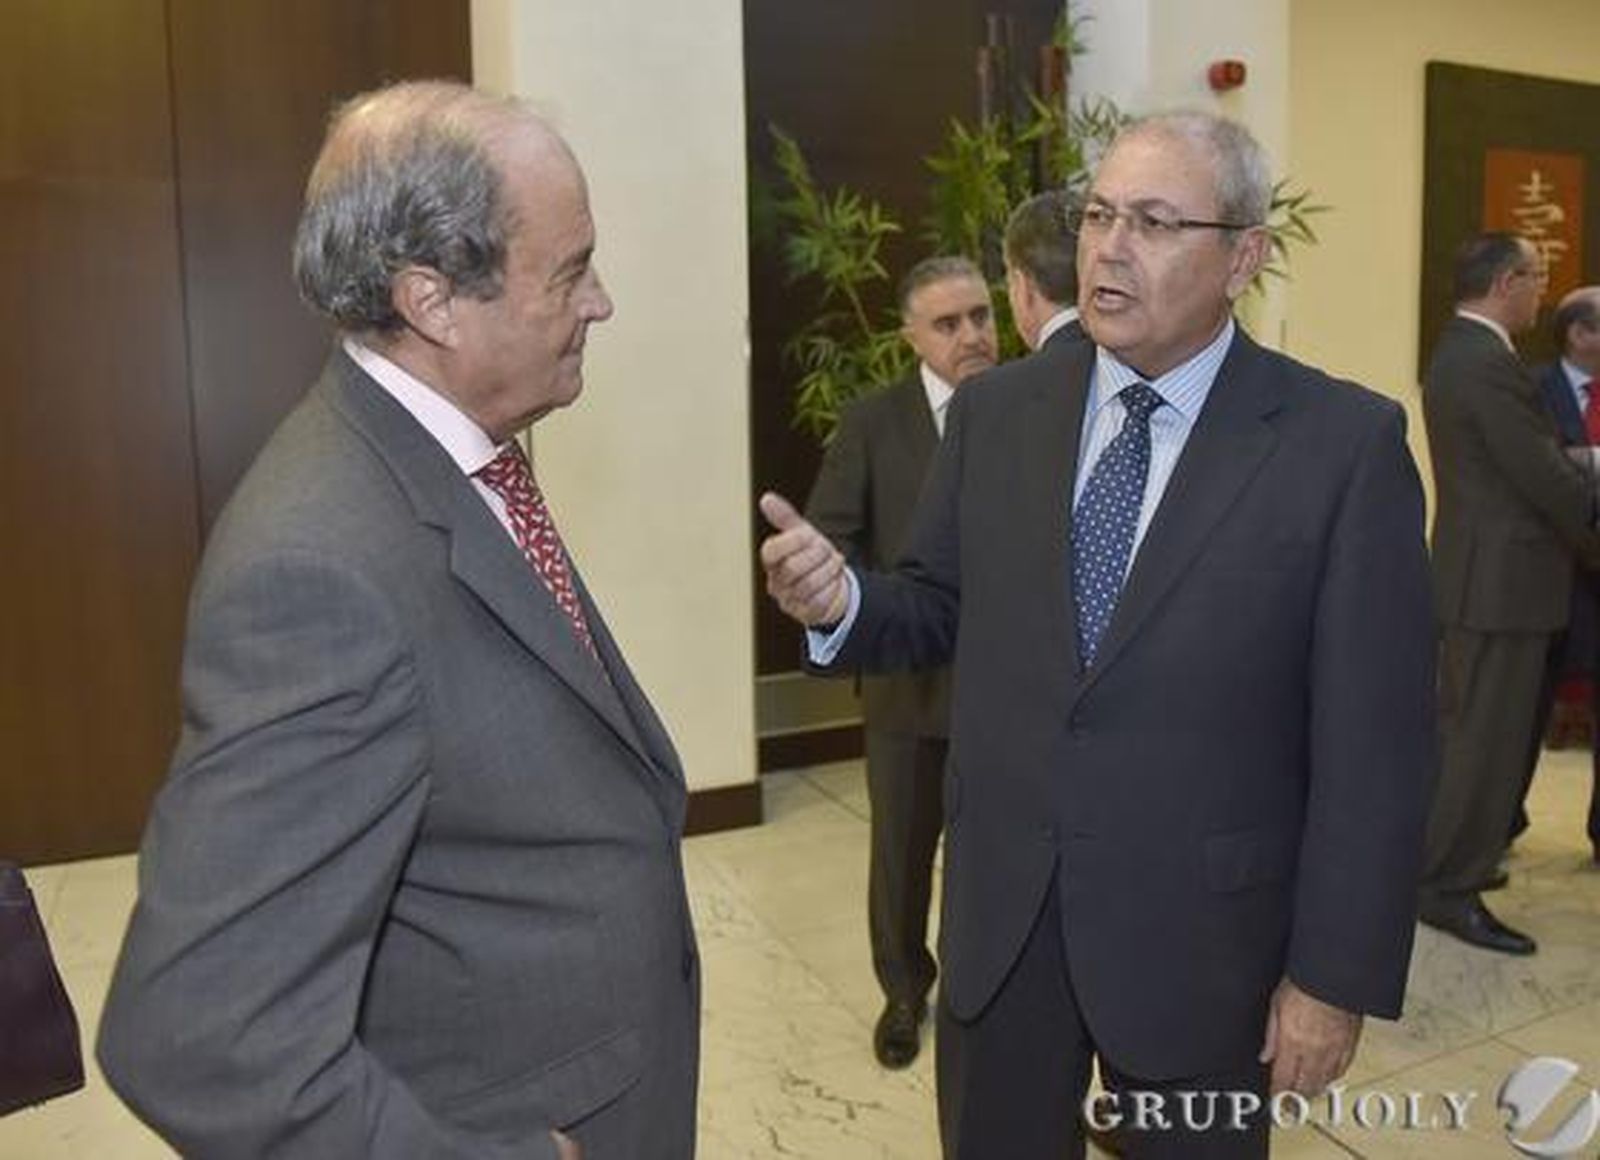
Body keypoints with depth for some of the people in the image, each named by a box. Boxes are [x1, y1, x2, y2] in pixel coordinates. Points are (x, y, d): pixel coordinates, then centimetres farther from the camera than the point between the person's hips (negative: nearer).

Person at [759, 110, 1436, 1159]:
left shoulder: (1345, 443, -11)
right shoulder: (995, 411, -1)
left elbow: (1373, 737, -10)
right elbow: (945, 610, 6)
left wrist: (1337, 972, -9)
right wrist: (844, 601, -16)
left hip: (1202, 925, -2)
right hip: (1001, 907, 3)